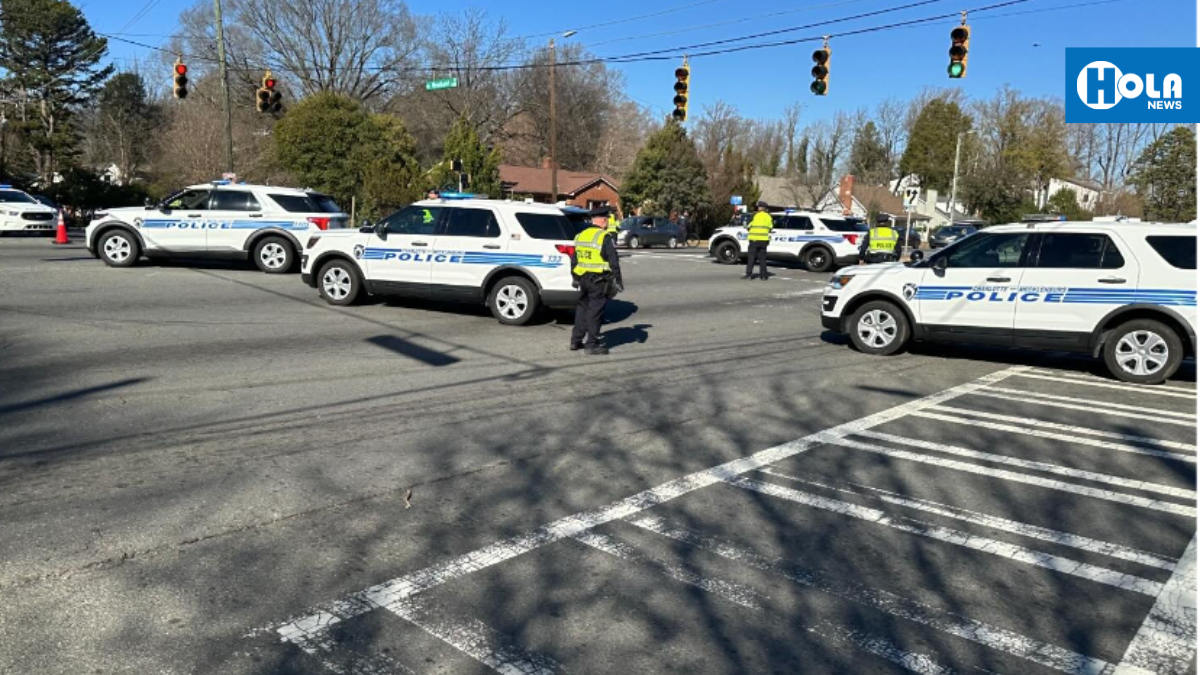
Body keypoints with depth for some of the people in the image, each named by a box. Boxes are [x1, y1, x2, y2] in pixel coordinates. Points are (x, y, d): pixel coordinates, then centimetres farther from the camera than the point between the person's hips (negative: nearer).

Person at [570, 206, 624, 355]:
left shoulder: (580, 236, 11)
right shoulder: (605, 237, -12)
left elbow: (574, 260, 16)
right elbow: (614, 261, -14)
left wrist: (575, 278, 24)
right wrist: (618, 281, -8)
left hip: (583, 278, 7)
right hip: (599, 280, -7)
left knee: (582, 308, 18)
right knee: (595, 312, -2)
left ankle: (576, 341, 23)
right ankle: (591, 345, 1)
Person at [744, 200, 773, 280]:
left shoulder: (756, 216, -6)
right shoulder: (768, 217, 7)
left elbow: (749, 227, -5)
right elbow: (771, 228, 11)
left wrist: (748, 228, 16)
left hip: (754, 239, -4)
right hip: (764, 240, 4)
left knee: (751, 257, 1)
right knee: (762, 258, 8)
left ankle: (749, 274, -4)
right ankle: (763, 275, 6)